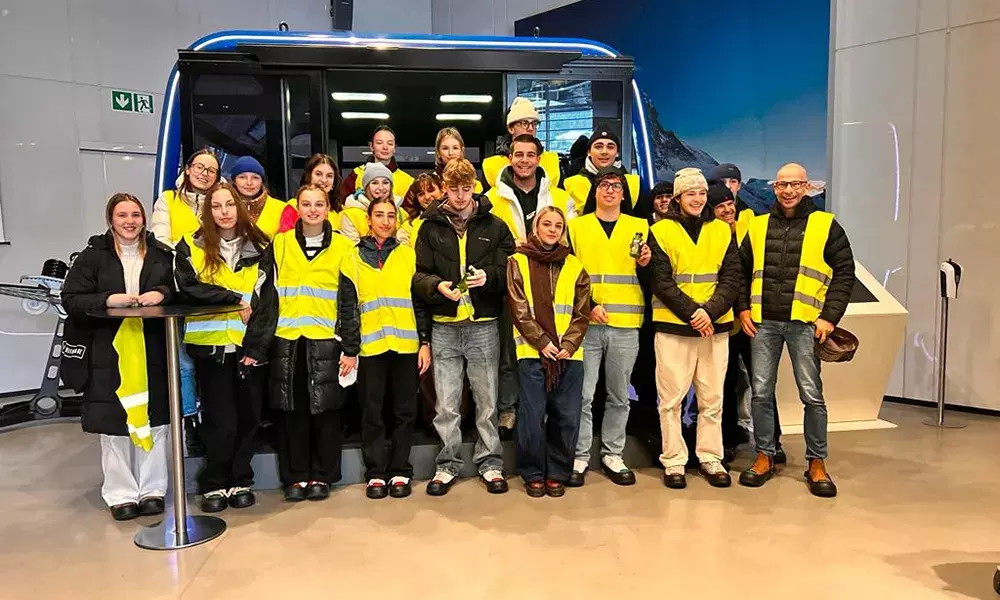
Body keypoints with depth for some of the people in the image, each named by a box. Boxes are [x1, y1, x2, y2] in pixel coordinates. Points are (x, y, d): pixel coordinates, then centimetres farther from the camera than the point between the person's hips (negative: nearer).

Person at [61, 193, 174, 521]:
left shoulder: (161, 254, 8)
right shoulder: (93, 255, 2)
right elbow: (71, 299, -2)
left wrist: (161, 294, -11)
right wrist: (109, 300, -17)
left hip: (152, 350, 2)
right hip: (108, 350, -1)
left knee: (153, 419, 6)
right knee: (114, 423, 2)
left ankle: (153, 488, 18)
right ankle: (121, 494, 14)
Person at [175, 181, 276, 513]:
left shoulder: (258, 248, 6)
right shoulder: (191, 246, 4)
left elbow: (267, 301, 0)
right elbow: (188, 286, -12)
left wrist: (256, 346, -10)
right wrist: (235, 299, -15)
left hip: (251, 346, 2)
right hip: (210, 345, -1)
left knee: (248, 417, 6)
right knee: (220, 420, 1)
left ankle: (241, 482, 21)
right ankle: (215, 484, 17)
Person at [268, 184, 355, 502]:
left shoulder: (342, 246, 5)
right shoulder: (280, 244, 10)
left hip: (326, 340, -1)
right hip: (287, 339, 2)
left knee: (325, 408, 2)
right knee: (292, 408, 5)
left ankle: (322, 476, 15)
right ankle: (295, 476, 16)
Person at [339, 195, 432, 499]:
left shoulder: (409, 255, 8)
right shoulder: (353, 259, 7)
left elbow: (421, 302, 7)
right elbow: (348, 308, 5)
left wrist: (425, 342, 0)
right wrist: (349, 349, -1)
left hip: (406, 345, 1)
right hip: (370, 347, 0)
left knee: (404, 411, 6)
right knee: (372, 412, 5)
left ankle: (400, 471, 16)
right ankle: (375, 473, 15)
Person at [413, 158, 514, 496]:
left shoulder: (494, 226, 5)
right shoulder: (431, 227, 6)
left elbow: (510, 271, 2)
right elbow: (419, 275, 3)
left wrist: (489, 276, -18)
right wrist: (437, 285, -17)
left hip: (483, 326, 0)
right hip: (444, 328, 1)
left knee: (487, 402, 8)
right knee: (446, 405, 7)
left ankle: (490, 462, 22)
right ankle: (448, 464, 22)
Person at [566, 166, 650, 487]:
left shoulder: (640, 227, 11)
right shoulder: (576, 226, 7)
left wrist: (645, 264, -11)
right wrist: (588, 305, -10)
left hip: (625, 326, 2)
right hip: (586, 323, -1)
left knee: (619, 396, 9)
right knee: (582, 394, 0)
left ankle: (612, 455, 22)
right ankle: (579, 457, 12)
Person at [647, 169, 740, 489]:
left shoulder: (722, 231, 10)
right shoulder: (661, 232, 1)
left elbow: (732, 279, 3)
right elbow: (661, 283, -6)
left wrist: (709, 310, -13)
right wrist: (691, 312, -15)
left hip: (716, 327, 3)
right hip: (673, 327, -3)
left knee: (713, 398, 9)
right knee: (671, 398, 1)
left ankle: (710, 457, 23)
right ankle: (673, 460, 13)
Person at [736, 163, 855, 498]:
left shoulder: (825, 226, 4)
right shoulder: (758, 226, 12)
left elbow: (844, 272, 2)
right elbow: (741, 271, 17)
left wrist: (830, 316, -7)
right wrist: (743, 308, 4)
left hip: (804, 323, -2)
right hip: (762, 322, 3)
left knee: (812, 395, 1)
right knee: (761, 392, 6)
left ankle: (817, 463, 15)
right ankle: (764, 456, 19)